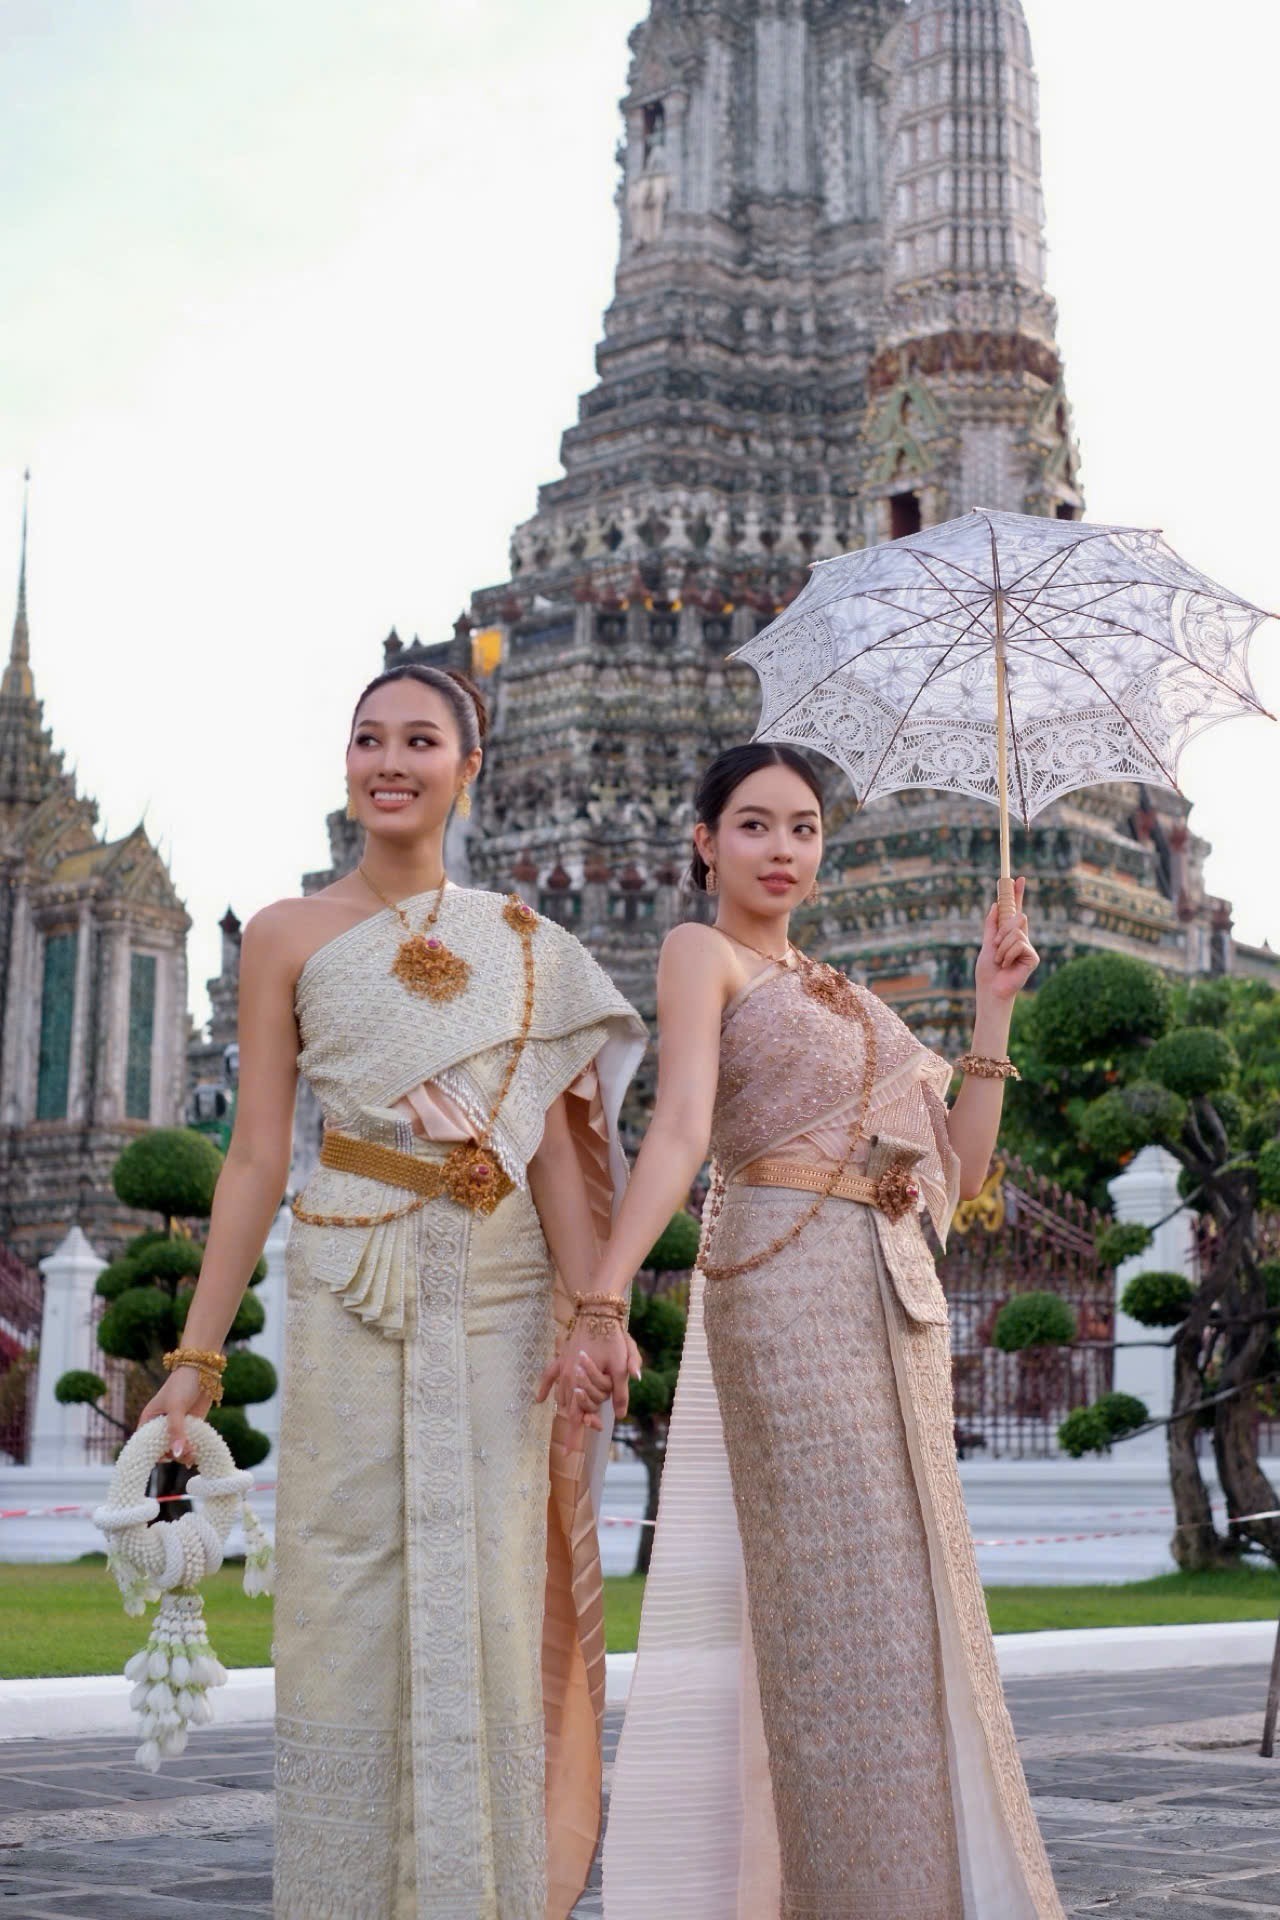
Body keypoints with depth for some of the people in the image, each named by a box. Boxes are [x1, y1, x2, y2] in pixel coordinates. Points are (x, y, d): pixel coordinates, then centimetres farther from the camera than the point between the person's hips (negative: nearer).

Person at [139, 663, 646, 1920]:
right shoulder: (289, 936, 5)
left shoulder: (525, 945, 10)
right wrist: (197, 1355, -2)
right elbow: (256, 1158, 3)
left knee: (489, 1600, 1)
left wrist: (590, 1317, -5)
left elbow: (552, 1145, 6)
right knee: (348, 1595, -2)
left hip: (499, 1298, 2)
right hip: (351, 1297, -1)